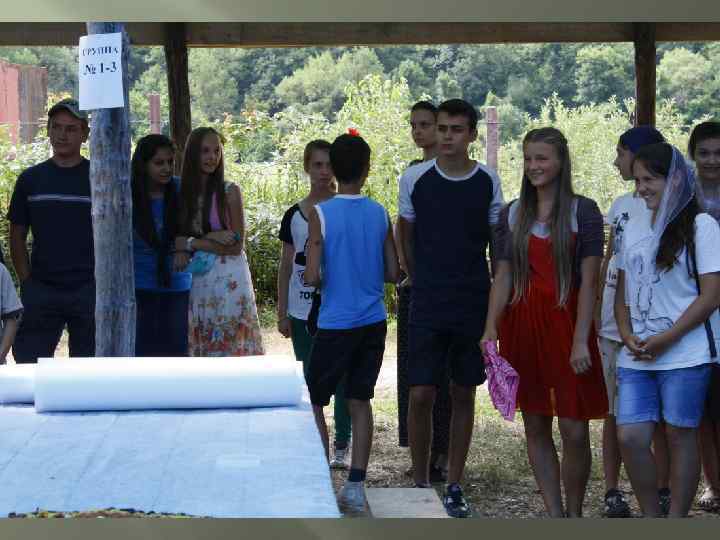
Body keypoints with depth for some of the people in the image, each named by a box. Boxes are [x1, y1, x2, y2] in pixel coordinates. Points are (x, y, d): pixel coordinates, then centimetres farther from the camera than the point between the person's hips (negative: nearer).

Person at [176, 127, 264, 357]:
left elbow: (236, 246, -9)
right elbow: (177, 239, 5)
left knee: (234, 349, -3)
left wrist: (191, 243, -12)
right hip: (198, 284, 4)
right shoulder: (183, 193, 5)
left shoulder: (229, 192, -5)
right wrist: (211, 238, -12)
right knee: (204, 352, 7)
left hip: (230, 282, -3)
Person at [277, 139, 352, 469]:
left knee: (342, 378, 1)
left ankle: (341, 447, 11)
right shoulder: (293, 216, 6)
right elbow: (286, 267, 9)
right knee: (310, 379, 9)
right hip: (303, 312, 2)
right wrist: (281, 313, 7)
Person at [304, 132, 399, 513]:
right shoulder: (380, 214, 1)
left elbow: (312, 277, -15)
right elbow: (393, 273, 4)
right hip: (373, 322, 4)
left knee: (313, 402, 9)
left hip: (335, 324, -4)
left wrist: (316, 279, 7)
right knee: (359, 401, 11)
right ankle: (356, 486, 9)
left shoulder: (321, 214, -12)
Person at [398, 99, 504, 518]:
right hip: (427, 307, -1)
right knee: (421, 395, -6)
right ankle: (421, 483, 10)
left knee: (464, 395, 7)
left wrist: (496, 299, 5)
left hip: (474, 305, 1)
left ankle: (454, 486, 16)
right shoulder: (415, 178, -1)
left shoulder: (488, 181, 1)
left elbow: (497, 243, 8)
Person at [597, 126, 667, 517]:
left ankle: (663, 492, 12)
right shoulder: (620, 205, 13)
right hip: (614, 324, 6)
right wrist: (595, 309, 10)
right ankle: (612, 492, 16)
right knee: (615, 412, 9)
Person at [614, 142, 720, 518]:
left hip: (683, 355, -5)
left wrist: (665, 339, -12)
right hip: (636, 356, 5)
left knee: (679, 434, 2)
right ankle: (650, 517, 15)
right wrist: (627, 335, 0)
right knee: (630, 437, -1)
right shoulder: (634, 226, 13)